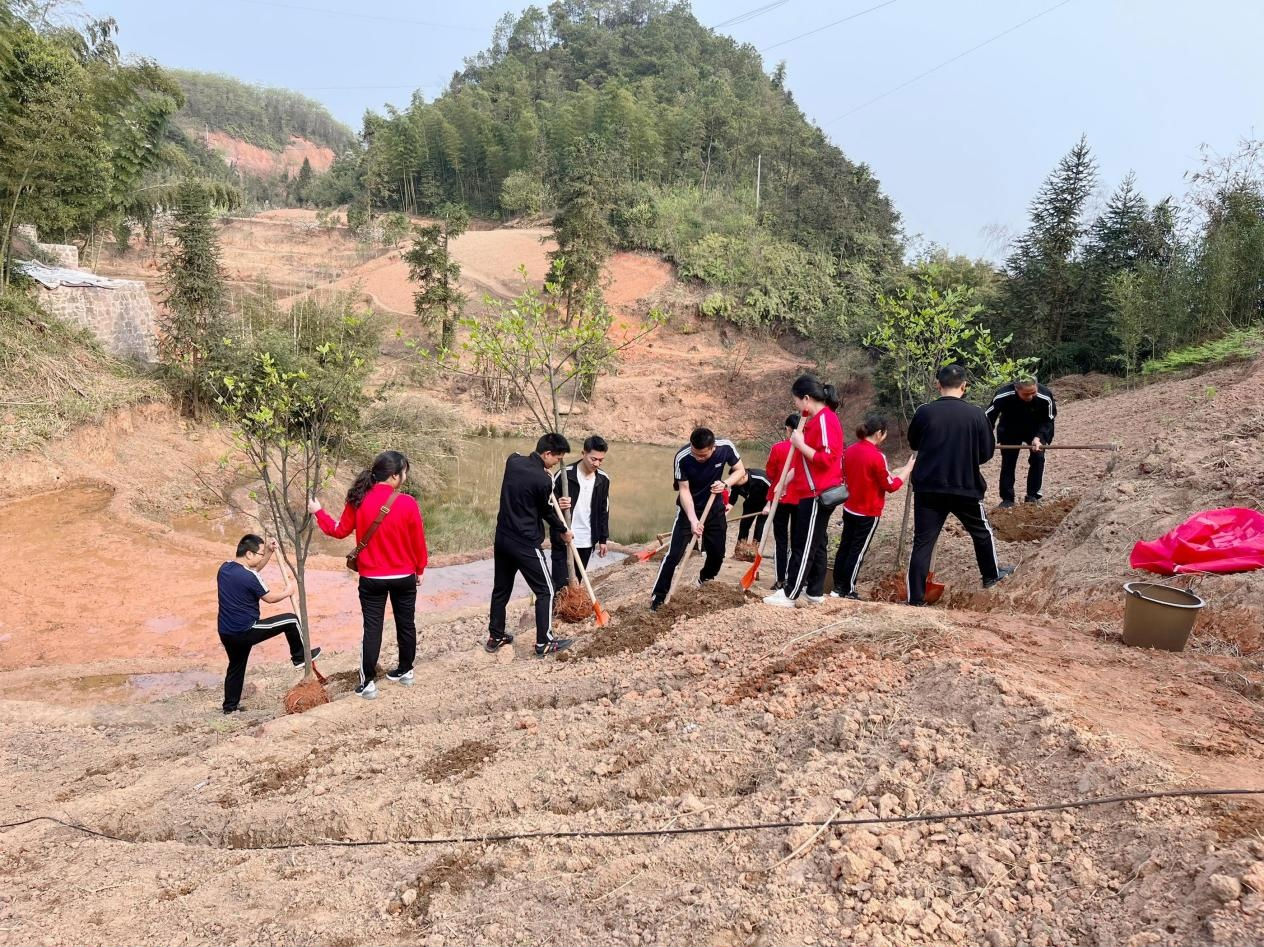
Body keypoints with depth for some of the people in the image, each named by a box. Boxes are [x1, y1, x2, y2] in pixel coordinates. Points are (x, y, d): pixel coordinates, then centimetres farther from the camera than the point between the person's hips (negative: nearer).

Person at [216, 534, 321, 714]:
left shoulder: (224, 568, 4)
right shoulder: (250, 577, -21)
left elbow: (253, 569, 20)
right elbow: (270, 598, -6)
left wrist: (269, 552, 11)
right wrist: (287, 592, 12)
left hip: (226, 633, 8)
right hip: (246, 631, -8)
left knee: (235, 666, 25)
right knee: (291, 620, 2)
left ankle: (230, 705, 35)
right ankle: (300, 657, 18)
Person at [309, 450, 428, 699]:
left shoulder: (359, 501, -9)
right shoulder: (407, 503, -15)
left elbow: (339, 530, 4)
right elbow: (418, 541, -6)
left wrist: (318, 513, 21)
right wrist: (419, 569, 10)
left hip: (371, 578, 1)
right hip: (404, 577, -1)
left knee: (372, 629, 9)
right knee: (406, 624, 17)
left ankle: (368, 683, 13)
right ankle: (405, 672, 30)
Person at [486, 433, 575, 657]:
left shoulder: (513, 461, -2)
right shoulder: (543, 480, -20)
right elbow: (547, 513, -4)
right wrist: (563, 531, 13)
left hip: (503, 538, 8)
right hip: (526, 544, -8)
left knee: (501, 589, 19)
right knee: (545, 591, 7)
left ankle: (495, 637, 30)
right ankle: (544, 642, 12)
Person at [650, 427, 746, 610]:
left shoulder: (725, 447, -22)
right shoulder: (682, 457, -29)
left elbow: (740, 471, -5)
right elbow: (684, 490, -22)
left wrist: (725, 483, -25)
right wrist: (693, 520, -31)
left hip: (714, 509, 3)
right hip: (689, 509, -3)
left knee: (717, 553, 9)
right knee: (674, 554, -10)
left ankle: (704, 584, 36)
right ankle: (658, 597, -1)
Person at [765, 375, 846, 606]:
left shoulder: (826, 420, -18)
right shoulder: (814, 419, 13)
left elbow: (825, 458, -25)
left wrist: (800, 444, -17)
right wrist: (787, 480, 17)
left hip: (818, 494, -10)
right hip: (811, 492, 10)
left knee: (804, 545, -4)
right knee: (815, 543, 15)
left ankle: (789, 595, 2)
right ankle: (815, 591, 23)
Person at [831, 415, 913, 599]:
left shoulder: (850, 451, 2)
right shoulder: (877, 456, -19)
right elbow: (891, 486, -11)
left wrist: (891, 473, 18)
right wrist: (908, 468, -1)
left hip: (849, 509, 7)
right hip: (868, 513, -7)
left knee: (845, 547, 13)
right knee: (858, 552, 2)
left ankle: (838, 587, 19)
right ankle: (848, 591, 8)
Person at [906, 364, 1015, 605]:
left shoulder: (924, 412, -8)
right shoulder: (976, 414, -8)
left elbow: (913, 443, 9)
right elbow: (987, 452, 0)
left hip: (928, 488, 0)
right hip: (966, 488, 0)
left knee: (923, 541, 4)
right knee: (982, 531, 25)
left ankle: (916, 598, 2)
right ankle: (991, 574, 46)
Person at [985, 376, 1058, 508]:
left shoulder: (1045, 397, -32)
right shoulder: (1003, 395, -36)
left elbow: (1049, 420, -17)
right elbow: (989, 418, -23)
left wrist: (1039, 437, -33)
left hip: (1036, 430, 1)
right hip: (1010, 431, 0)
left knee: (1038, 458, -8)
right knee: (1008, 462, -2)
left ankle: (1032, 495, 7)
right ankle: (1007, 498, 7)